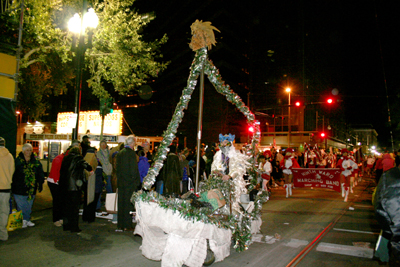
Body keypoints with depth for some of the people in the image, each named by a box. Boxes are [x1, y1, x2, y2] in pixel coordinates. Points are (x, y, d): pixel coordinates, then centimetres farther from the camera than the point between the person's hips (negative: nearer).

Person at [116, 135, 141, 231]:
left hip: (121, 182, 7)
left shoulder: (120, 153, 8)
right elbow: (134, 169, -16)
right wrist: (137, 181, -8)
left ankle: (121, 225, 21)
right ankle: (127, 226, 4)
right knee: (128, 204, 0)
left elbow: (117, 168, 12)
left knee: (121, 203, 13)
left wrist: (119, 179, 17)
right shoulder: (131, 153, -14)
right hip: (130, 183, -7)